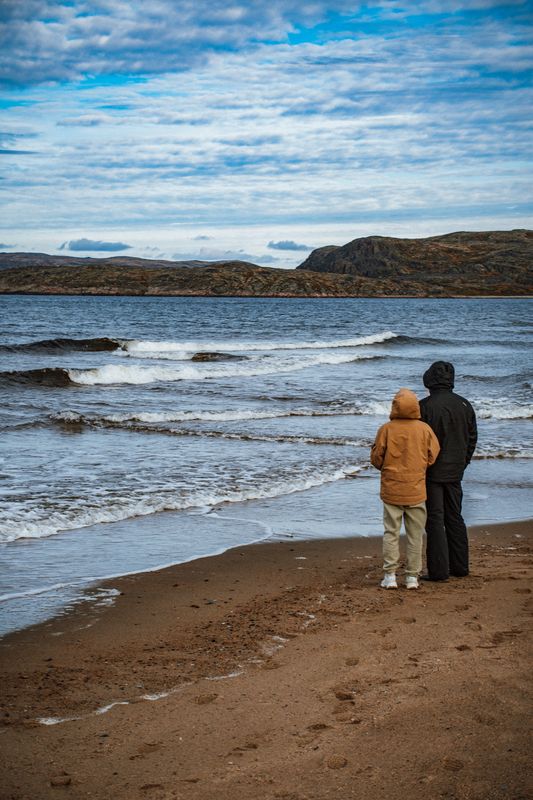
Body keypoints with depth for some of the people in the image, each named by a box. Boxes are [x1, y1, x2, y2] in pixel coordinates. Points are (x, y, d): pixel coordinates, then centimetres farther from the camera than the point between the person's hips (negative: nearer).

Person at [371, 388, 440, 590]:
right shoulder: (424, 429, -6)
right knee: (415, 535, 9)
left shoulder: (386, 429, -9)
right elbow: (433, 457, 0)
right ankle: (412, 576, 11)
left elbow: (376, 459, -3)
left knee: (391, 532, 7)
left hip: (391, 489, -1)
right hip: (416, 490, 1)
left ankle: (390, 575, 4)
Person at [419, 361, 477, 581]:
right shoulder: (464, 405, 4)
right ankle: (460, 567, 21)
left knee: (435, 520, -2)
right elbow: (472, 439, 10)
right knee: (454, 518, 15)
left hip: (432, 472, -6)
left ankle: (439, 570, -2)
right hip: (455, 472, 6)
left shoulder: (425, 406, -15)